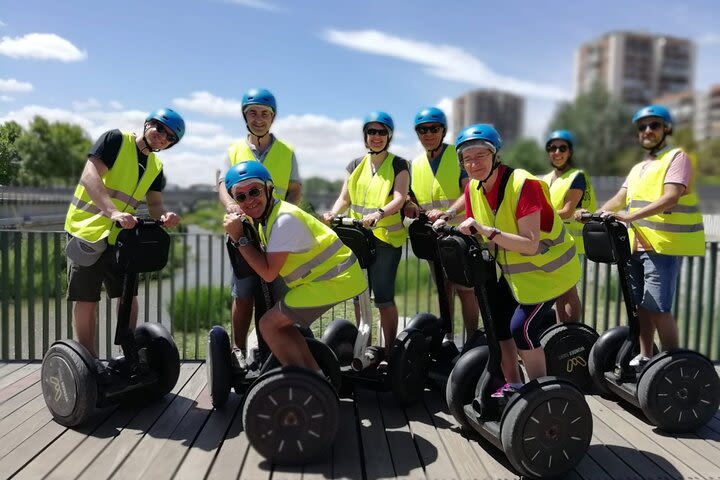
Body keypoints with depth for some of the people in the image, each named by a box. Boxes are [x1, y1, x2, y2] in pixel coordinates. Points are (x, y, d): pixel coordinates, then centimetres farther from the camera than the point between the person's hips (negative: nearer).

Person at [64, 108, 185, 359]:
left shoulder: (155, 167, 10)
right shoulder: (116, 140, -9)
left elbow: (155, 204, 1)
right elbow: (90, 177, -22)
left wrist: (165, 216, -24)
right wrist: (114, 212, -36)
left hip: (119, 236, 6)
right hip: (87, 231, -6)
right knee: (86, 298, -1)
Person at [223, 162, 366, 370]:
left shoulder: (284, 219, -21)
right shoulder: (267, 215, 9)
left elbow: (268, 273, -21)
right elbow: (266, 258, 8)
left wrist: (239, 237, -18)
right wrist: (238, 236, -1)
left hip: (335, 280, -10)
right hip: (336, 275, 10)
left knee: (269, 325, -5)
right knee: (280, 322, 14)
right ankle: (315, 374, 23)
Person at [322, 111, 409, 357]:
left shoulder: (398, 165, 0)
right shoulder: (356, 165, 14)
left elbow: (399, 199, -14)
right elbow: (344, 199, 11)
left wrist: (379, 213, -33)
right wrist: (333, 213, -10)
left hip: (386, 238, -5)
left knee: (383, 297, -5)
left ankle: (389, 351, 8)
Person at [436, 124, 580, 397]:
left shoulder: (522, 184, -28)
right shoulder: (473, 188, -6)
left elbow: (530, 245, -34)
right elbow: (474, 234, 0)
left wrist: (486, 231, -42)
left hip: (548, 269, -7)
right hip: (515, 272, 8)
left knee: (522, 327, -13)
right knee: (496, 318, 7)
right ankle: (512, 386, 24)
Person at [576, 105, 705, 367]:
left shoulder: (677, 157, -3)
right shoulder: (638, 168, 22)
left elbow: (671, 198, -19)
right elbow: (620, 199, 13)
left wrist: (630, 216, -29)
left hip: (662, 245, -8)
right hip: (636, 245, 8)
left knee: (658, 307, -10)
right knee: (640, 304, 12)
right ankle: (645, 356, 24)